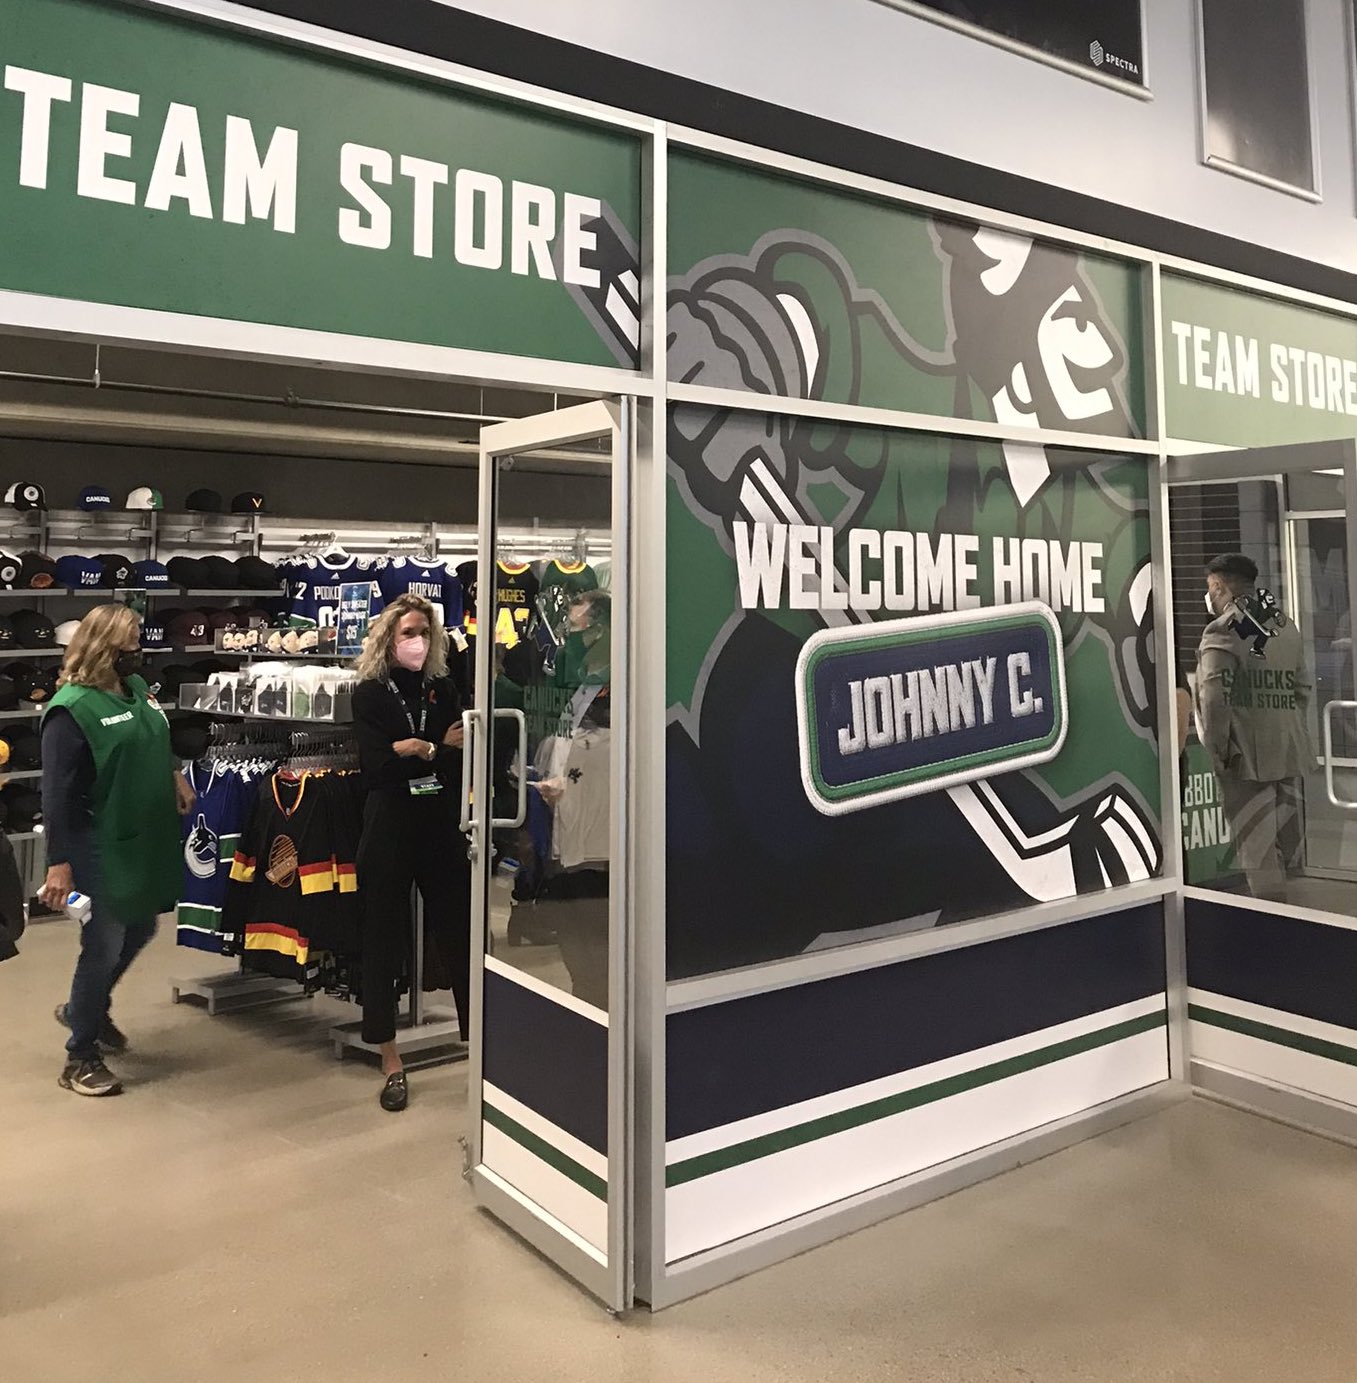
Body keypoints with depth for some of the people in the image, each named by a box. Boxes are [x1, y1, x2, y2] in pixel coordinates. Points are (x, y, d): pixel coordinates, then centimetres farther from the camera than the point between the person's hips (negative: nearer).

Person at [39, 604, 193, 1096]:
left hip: (146, 840, 8)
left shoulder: (137, 688, 6)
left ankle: (83, 1010, 45)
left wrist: (175, 775, 10)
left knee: (140, 931, 21)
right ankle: (80, 1057, 21)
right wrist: (58, 863, -20)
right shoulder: (71, 709, -18)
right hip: (101, 847, -8)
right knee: (104, 946, 2)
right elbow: (56, 794, -19)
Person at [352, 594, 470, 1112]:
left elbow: (463, 762, -1)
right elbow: (376, 768, -12)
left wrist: (415, 751, -15)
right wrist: (440, 750, -12)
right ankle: (391, 1062, 20)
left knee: (460, 936, 0)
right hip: (388, 831, -1)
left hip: (441, 830, 2)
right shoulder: (370, 693, 1)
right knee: (385, 943, 6)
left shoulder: (444, 690, 7)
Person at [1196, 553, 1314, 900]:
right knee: (1288, 843, 15)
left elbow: (1214, 698, -21)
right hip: (1290, 754, 8)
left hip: (1247, 756, -7)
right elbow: (1302, 688, 14)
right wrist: (1290, 730, 19)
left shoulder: (1223, 632, -12)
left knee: (1258, 849, -3)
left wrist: (1218, 750, -12)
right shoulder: (1286, 627, 12)